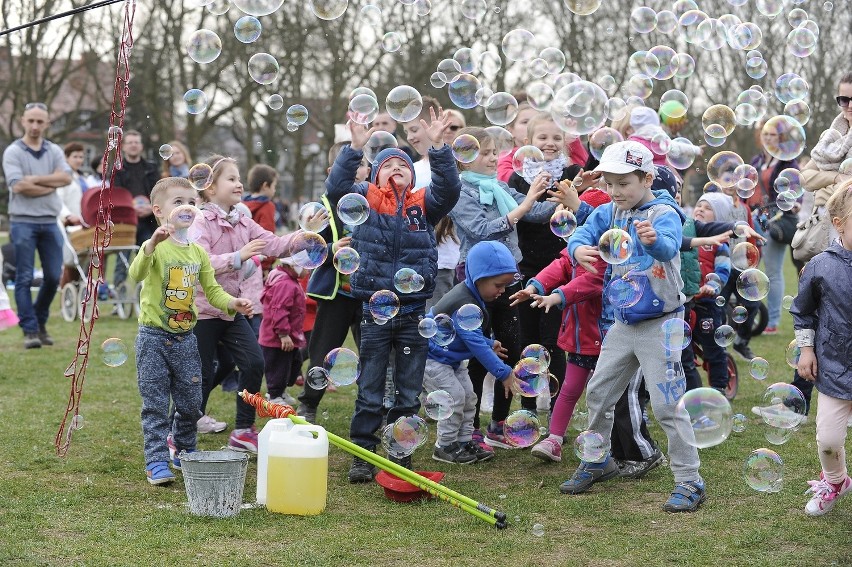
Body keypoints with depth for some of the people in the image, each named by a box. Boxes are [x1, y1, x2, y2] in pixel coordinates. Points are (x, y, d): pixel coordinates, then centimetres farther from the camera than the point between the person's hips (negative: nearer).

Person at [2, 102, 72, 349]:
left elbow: (66, 177, -7)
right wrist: (50, 185, -7)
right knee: (24, 279, -3)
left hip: (49, 222, 4)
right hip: (23, 222, -4)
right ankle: (29, 330, 0)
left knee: (53, 276, 5)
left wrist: (35, 180, -13)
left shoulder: (54, 151, 10)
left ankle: (40, 321, 23)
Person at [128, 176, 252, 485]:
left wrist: (233, 303, -8)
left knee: (190, 403, 12)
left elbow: (212, 290, 12)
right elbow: (137, 274, -32)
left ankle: (184, 453, 32)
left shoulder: (198, 252, 7)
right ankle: (156, 461, 4)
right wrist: (152, 243, -49)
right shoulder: (156, 247, -13)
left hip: (185, 338, 6)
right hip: (154, 337, -5)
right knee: (156, 405, -1)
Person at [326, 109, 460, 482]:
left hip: (414, 311, 2)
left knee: (409, 392, 9)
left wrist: (438, 146, -19)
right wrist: (355, 148, -21)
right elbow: (336, 188, -12)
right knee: (369, 392, 4)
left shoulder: (424, 204, 7)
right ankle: (362, 456, 12)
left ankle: (402, 456, 20)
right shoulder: (364, 200, 4)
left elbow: (448, 189, -9)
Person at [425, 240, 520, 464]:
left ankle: (464, 442, 18)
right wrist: (504, 373, -31)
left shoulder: (471, 296, 1)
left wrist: (489, 344, 7)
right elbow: (477, 344, -32)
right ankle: (445, 446, 0)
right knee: (454, 396, -12)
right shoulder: (464, 305, -31)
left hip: (450, 357, 11)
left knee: (468, 396, 10)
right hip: (431, 357, -11)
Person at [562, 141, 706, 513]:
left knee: (667, 404, -9)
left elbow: (669, 246, -38)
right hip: (623, 322, 7)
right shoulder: (609, 213, 2)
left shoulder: (663, 213, -17)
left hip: (660, 324, -7)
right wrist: (579, 248, -38)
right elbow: (583, 233, -13)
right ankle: (598, 462, 35)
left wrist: (654, 240, -62)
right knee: (598, 393, 15)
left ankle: (689, 481, 1)